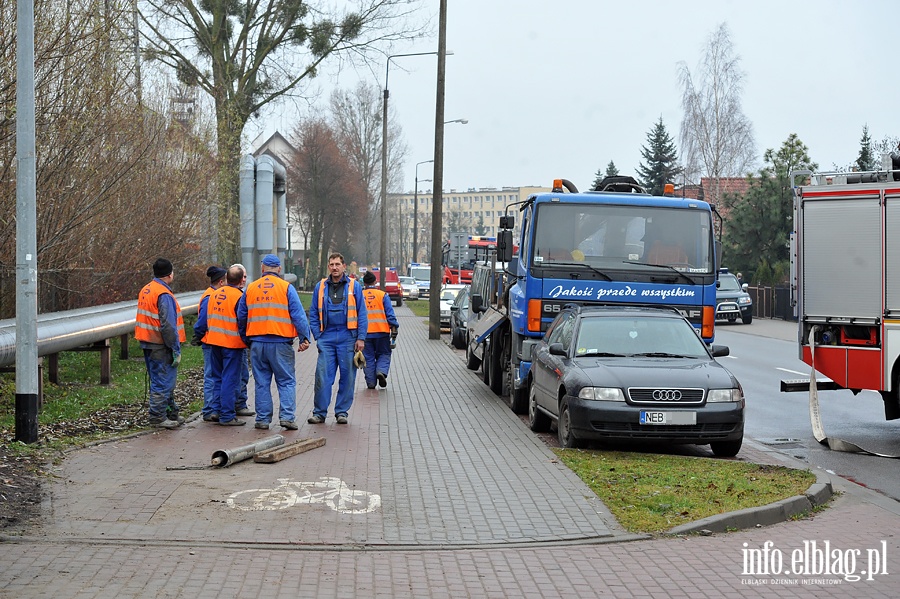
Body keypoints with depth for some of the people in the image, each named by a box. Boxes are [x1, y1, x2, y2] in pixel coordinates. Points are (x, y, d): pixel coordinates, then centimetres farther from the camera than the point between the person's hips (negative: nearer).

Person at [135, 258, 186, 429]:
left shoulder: (145, 291, 12)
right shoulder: (164, 295, -18)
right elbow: (168, 326, -22)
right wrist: (176, 350, -17)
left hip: (147, 343, 10)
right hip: (161, 346, -10)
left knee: (160, 380, 16)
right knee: (163, 382, -2)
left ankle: (171, 413, 26)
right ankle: (158, 417, 2)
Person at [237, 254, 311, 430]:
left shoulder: (250, 289, 9)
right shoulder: (286, 287, -2)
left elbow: (241, 317, 14)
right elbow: (298, 315, -7)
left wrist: (246, 339, 24)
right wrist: (305, 338, -4)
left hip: (257, 343, 3)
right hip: (280, 343, -3)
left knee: (261, 383, 10)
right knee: (286, 381, 3)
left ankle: (262, 419, 11)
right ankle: (287, 416, -6)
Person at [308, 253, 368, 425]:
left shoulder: (354, 286, 4)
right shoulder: (320, 287, 9)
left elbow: (362, 314, 3)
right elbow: (313, 315, 12)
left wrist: (361, 338, -4)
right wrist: (317, 337, 3)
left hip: (347, 338, -1)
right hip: (327, 338, 1)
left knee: (347, 376, 3)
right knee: (322, 376, -4)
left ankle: (342, 412, 14)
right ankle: (319, 412, 4)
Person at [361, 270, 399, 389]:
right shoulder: (383, 295, 0)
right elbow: (390, 314, -5)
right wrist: (394, 328, -2)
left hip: (365, 333, 1)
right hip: (381, 331, -1)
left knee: (368, 358, 9)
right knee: (383, 354, 13)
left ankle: (371, 383, 7)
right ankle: (381, 371, -13)